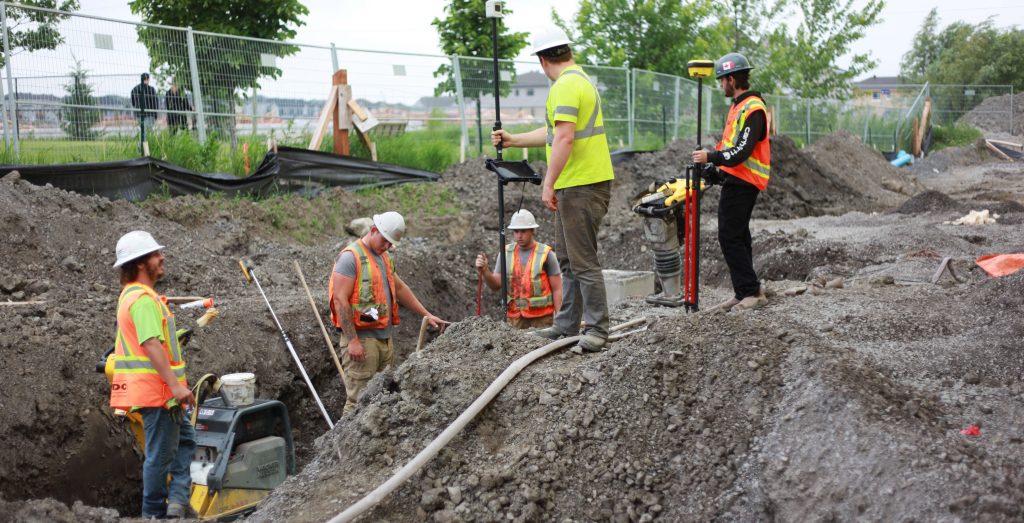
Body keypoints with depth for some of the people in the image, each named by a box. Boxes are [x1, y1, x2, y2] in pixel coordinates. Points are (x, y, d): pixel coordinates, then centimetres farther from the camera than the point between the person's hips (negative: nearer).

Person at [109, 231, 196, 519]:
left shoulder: (131, 294, 16)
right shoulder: (144, 299, -18)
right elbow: (152, 345, -27)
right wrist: (176, 385, -28)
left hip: (158, 389, 11)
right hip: (157, 389, -11)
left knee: (185, 439, 16)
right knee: (161, 453, 0)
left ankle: (177, 501, 10)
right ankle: (154, 511, 10)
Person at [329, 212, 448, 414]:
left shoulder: (384, 257, 16)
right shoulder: (350, 257, -11)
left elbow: (400, 288, 26)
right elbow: (340, 300, -16)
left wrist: (427, 315, 22)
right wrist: (352, 340, -20)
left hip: (385, 337, 9)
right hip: (361, 338, -9)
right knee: (360, 399, -8)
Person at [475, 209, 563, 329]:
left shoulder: (545, 254, -6)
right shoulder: (506, 253, 5)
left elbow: (557, 289, -4)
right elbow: (496, 285, 4)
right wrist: (484, 271, -15)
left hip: (542, 317, -3)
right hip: (515, 318, 3)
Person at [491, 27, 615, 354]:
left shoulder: (565, 86, -14)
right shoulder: (581, 79, 20)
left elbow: (564, 138, -24)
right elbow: (554, 132, 29)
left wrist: (548, 185, -23)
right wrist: (512, 140, 34)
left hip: (581, 187, -11)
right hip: (576, 186, 11)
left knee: (583, 260, -6)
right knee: (567, 257, 16)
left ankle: (598, 330, 1)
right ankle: (567, 325, 25)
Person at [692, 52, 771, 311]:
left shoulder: (753, 109, -16)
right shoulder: (739, 105, 16)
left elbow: (741, 152, -24)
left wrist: (710, 157, -17)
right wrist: (714, 166, 17)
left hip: (742, 183, -10)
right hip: (736, 180, 10)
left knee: (730, 238, -10)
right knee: (737, 237, 13)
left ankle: (752, 292, -4)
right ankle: (744, 293, 19)